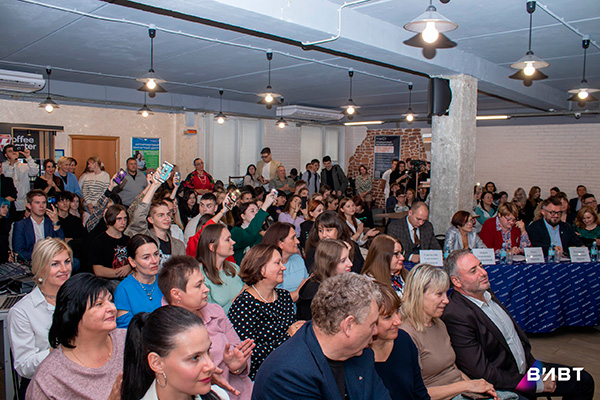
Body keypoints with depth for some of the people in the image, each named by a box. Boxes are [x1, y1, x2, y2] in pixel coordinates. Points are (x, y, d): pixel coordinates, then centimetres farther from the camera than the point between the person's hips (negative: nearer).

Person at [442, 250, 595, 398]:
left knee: (584, 381, 9)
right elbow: (483, 375, -25)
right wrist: (536, 385, -17)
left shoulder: (487, 293, 2)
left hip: (526, 366, 9)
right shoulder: (456, 315, -26)